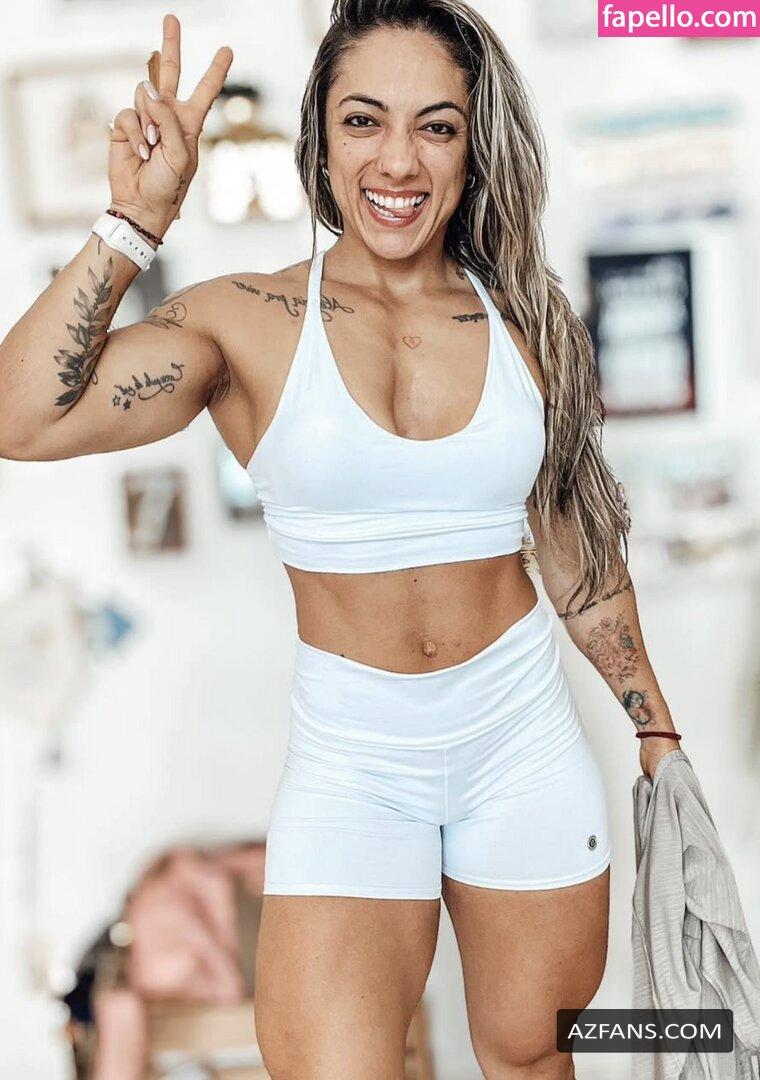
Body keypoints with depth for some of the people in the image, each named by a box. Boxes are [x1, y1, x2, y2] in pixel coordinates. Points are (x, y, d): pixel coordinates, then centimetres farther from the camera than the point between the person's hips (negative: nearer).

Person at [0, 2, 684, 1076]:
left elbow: (578, 545, 11)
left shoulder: (526, 320, 1)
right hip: (349, 755, -2)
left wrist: (655, 724, 15)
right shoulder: (249, 324, -8)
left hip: (525, 739, 3)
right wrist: (137, 220, -22)